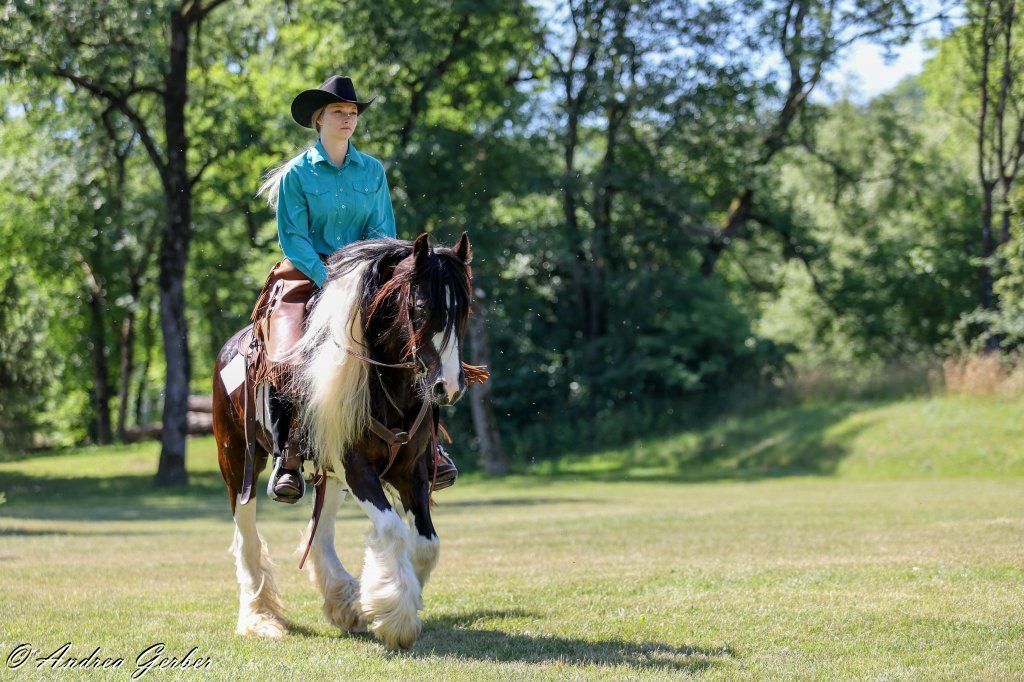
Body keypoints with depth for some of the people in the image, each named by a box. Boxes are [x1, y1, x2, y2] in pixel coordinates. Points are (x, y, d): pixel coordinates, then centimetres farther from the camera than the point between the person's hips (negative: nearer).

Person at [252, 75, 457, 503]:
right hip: (305, 275, -3)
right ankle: (287, 458, -18)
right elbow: (292, 237, -6)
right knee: (286, 361, -26)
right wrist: (327, 279, -19)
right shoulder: (297, 174, 0)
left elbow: (383, 231, 8)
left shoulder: (373, 171, 10)